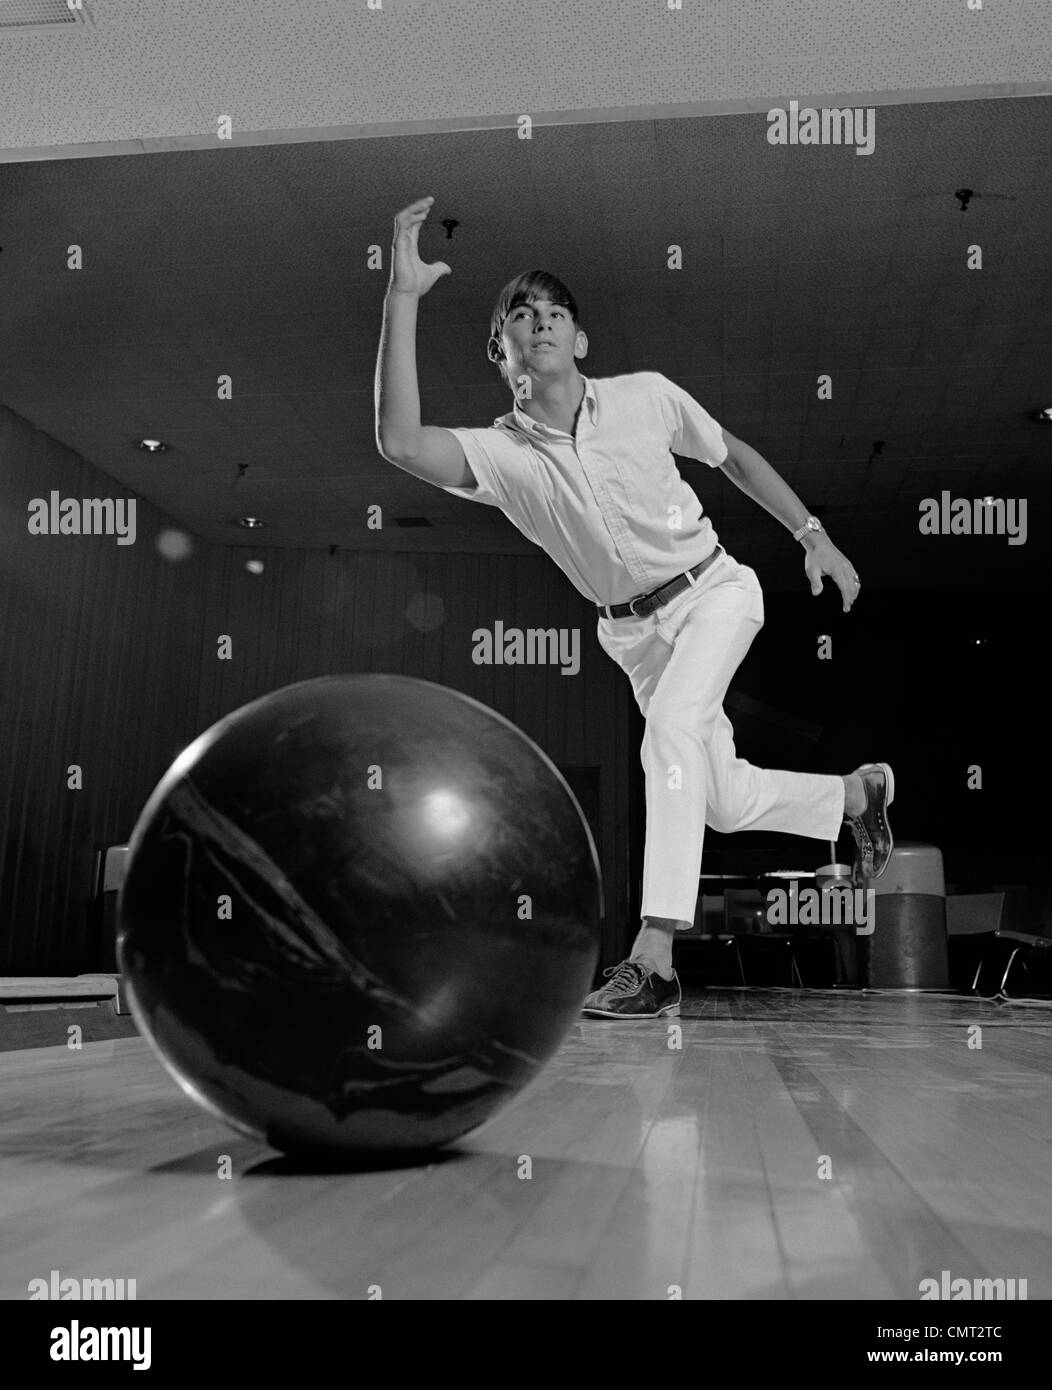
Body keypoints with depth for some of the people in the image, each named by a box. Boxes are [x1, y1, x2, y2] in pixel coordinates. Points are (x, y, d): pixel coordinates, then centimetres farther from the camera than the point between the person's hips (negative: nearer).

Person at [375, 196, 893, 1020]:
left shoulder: (645, 396, -11)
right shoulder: (501, 454, -14)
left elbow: (732, 455, 6)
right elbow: (400, 442, -35)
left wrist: (813, 535, 5)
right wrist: (404, 295, -38)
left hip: (714, 591, -2)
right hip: (633, 632, 2)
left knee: (671, 732, -29)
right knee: (726, 802, 10)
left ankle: (654, 958, -25)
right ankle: (858, 792, 41)